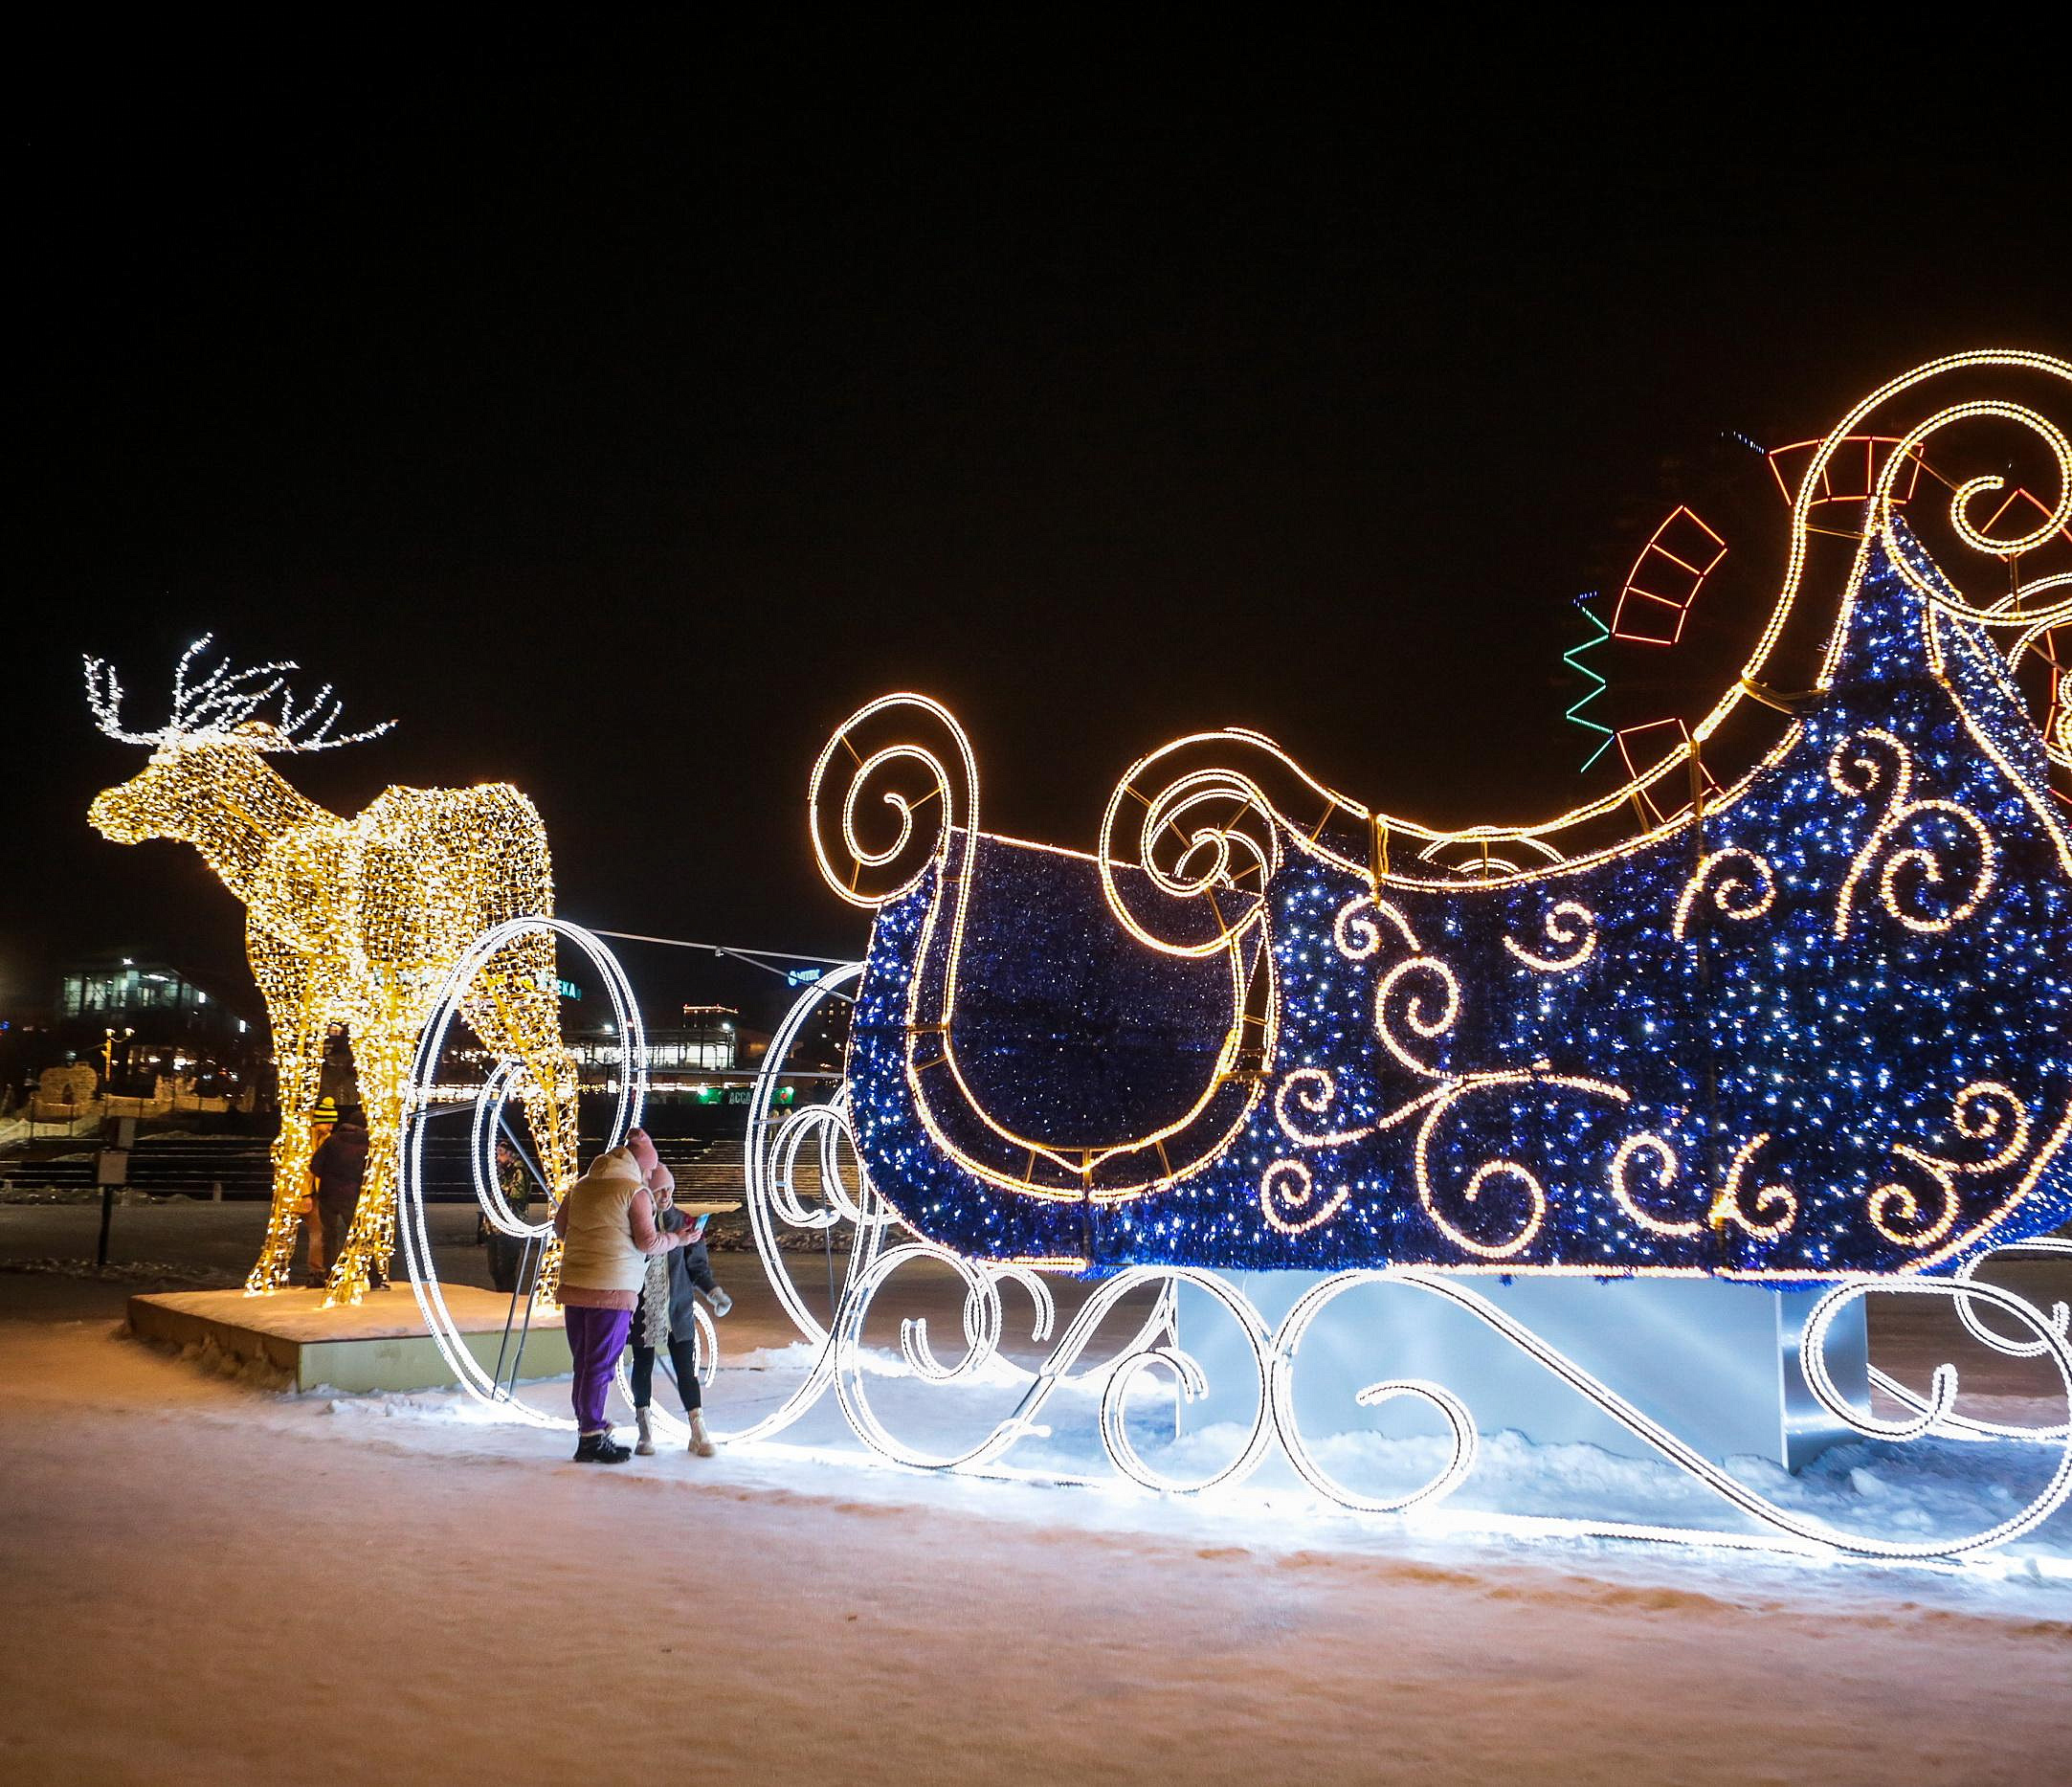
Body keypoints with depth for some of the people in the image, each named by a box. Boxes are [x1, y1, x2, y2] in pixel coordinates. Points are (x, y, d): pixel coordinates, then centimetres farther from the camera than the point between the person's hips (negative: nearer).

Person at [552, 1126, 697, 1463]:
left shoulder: (582, 1185, 13)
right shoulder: (636, 1192, -7)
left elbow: (560, 1225, 22)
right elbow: (648, 1242, -10)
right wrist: (676, 1238, 6)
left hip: (574, 1285, 7)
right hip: (612, 1289, -7)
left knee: (583, 1363, 15)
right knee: (600, 1365, -1)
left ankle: (588, 1427, 23)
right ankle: (591, 1438, 2)